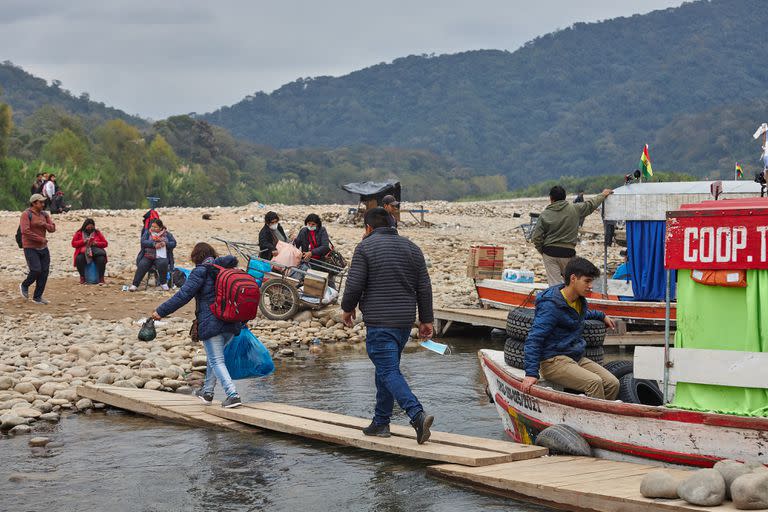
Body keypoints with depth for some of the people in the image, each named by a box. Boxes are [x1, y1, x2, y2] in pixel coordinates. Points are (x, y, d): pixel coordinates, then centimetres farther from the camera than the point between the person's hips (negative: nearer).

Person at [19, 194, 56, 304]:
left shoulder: (45, 214, 11)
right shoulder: (26, 214, -10)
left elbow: (52, 228, 5)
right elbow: (25, 231, -19)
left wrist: (44, 224, -16)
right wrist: (41, 239, -15)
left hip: (43, 248, 6)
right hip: (30, 248, -6)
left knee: (44, 272, 1)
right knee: (36, 270, -14)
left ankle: (37, 297, 9)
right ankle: (24, 286, 15)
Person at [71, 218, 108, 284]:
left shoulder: (97, 233, 12)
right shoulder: (79, 233, 10)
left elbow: (105, 243, 9)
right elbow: (73, 243, 3)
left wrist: (96, 243, -10)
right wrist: (83, 241, -12)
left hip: (96, 252, 0)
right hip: (83, 252, 0)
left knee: (101, 259, -33)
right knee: (79, 259, -35)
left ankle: (101, 278, -27)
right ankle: (82, 277, -21)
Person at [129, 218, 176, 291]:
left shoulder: (167, 234, 11)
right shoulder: (148, 233, 9)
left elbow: (174, 243, 6)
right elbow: (143, 242, -6)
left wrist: (165, 244, -15)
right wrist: (154, 244, -20)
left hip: (161, 257, -1)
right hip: (147, 256, 1)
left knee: (162, 264, -33)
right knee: (142, 266, -26)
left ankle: (163, 283, -12)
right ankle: (135, 285, -22)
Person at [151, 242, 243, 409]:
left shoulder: (200, 272, -6)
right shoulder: (225, 269, 14)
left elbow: (183, 295, -12)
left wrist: (161, 311, -9)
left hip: (211, 324, -7)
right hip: (231, 325, 7)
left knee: (216, 361, -5)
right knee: (214, 357, 23)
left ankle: (233, 395, -18)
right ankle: (207, 392, 31)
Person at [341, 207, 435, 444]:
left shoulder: (365, 247, -6)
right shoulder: (411, 247, 10)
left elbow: (354, 285, -10)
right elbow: (424, 287, 8)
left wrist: (348, 309, 8)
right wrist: (426, 320, 13)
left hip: (379, 322, -7)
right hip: (405, 320, 7)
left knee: (389, 372, -9)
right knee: (386, 369, 18)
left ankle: (417, 415, -27)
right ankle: (381, 422, 22)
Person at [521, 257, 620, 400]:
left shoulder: (580, 301, 11)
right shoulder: (551, 305, -16)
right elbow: (534, 339, -21)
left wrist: (602, 316, 42)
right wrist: (531, 373, -27)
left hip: (578, 358, 9)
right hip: (554, 361, -9)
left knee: (613, 383, -12)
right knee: (594, 382, -30)